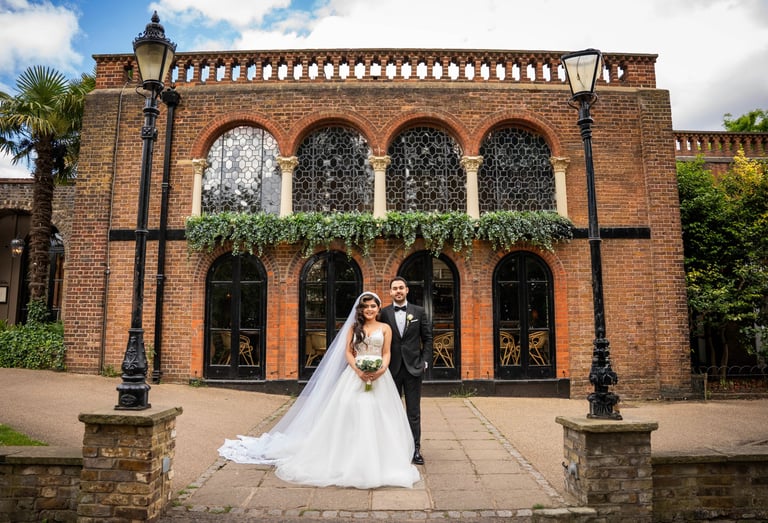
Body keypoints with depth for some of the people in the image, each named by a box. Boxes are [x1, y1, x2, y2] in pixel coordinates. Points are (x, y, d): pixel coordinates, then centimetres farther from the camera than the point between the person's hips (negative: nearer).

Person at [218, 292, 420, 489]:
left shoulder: (385, 328, 8)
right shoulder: (354, 327, 10)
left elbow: (386, 354, 4)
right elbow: (348, 352, 3)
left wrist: (381, 370, -17)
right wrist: (359, 371, -13)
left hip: (379, 377, 0)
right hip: (356, 375, 0)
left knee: (377, 418, -3)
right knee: (351, 415, -5)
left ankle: (378, 463, 9)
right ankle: (349, 460, 6)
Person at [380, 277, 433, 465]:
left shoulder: (419, 312, 4)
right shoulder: (384, 313, 1)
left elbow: (427, 338, 6)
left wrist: (425, 361, -2)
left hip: (414, 368, 0)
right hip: (392, 368, 0)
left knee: (414, 412, 5)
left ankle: (415, 449, 14)